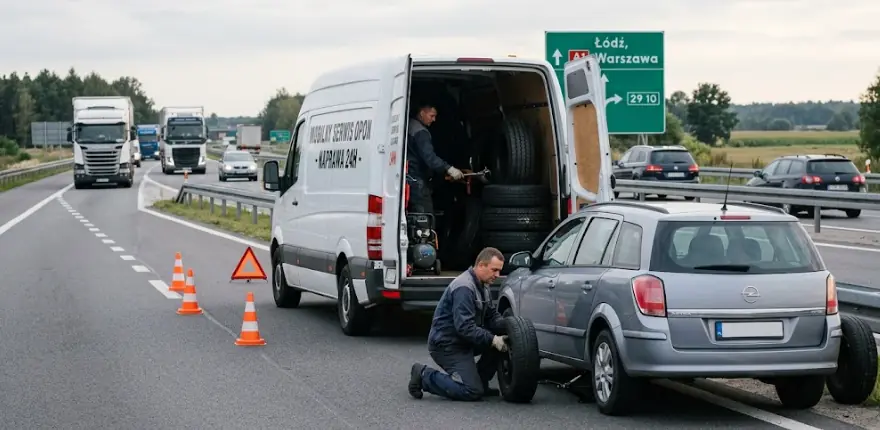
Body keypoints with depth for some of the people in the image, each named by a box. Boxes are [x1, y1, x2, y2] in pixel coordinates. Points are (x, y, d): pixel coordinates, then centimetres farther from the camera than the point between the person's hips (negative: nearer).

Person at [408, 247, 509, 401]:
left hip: (463, 341, 10)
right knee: (472, 392, -17)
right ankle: (424, 376, -4)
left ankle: (480, 382, 9)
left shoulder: (482, 286, 10)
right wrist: (492, 340, -29)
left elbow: (492, 316, 12)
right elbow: (465, 327, -28)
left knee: (503, 340, -1)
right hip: (445, 344, -10)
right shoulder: (464, 288, -23)